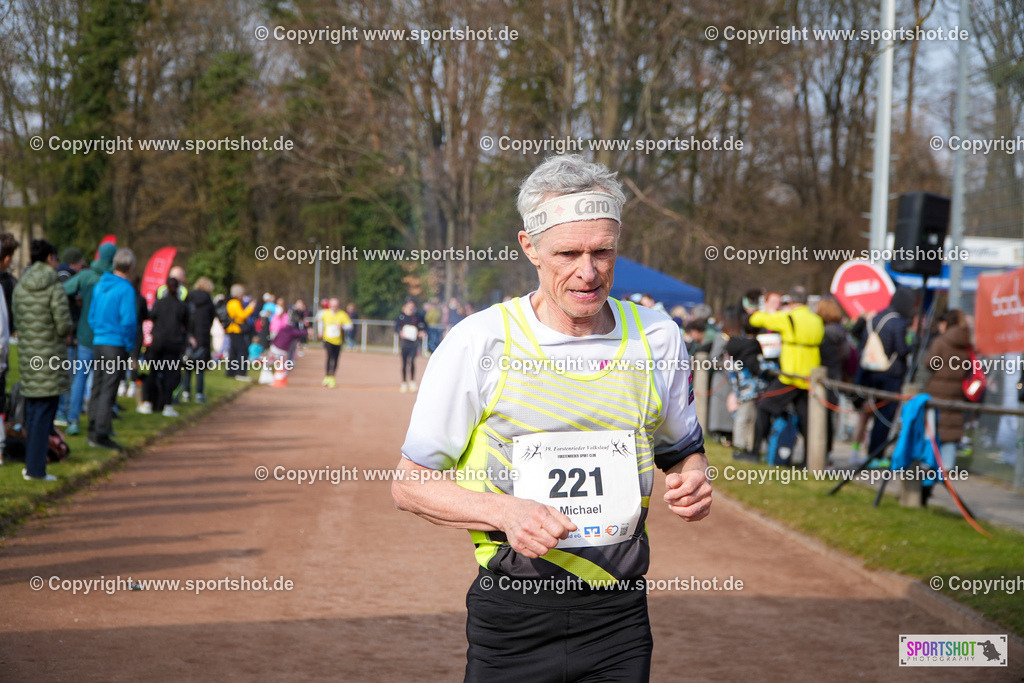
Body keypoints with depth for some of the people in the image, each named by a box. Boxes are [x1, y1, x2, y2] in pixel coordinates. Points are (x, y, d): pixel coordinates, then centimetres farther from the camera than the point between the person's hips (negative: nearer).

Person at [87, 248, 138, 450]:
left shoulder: (99, 286, 11)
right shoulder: (125, 289, -12)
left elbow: (92, 316, 16)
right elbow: (128, 321, -17)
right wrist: (130, 345, -6)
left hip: (99, 342, 7)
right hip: (116, 344, -7)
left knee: (97, 388, 13)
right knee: (108, 390, -6)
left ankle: (93, 432, 18)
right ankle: (101, 434, -6)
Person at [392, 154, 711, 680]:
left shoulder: (656, 337, 3)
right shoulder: (477, 344, -8)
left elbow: (682, 451, 18)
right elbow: (409, 483, -4)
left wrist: (693, 481, -6)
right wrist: (505, 512, -20)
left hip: (619, 616, 3)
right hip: (512, 616, -2)